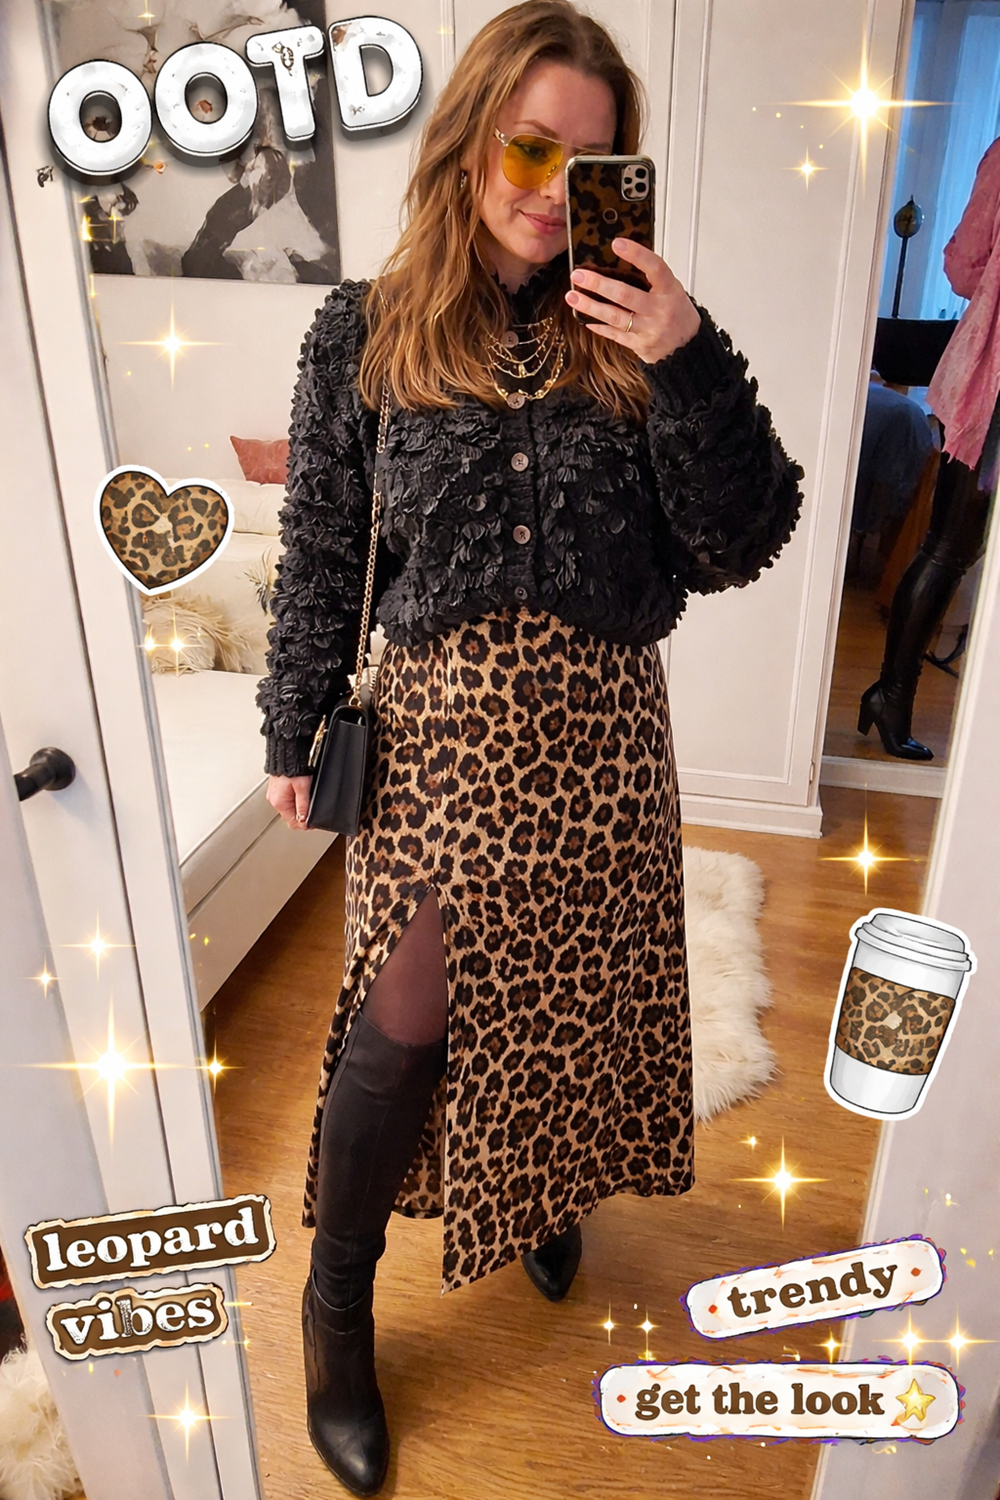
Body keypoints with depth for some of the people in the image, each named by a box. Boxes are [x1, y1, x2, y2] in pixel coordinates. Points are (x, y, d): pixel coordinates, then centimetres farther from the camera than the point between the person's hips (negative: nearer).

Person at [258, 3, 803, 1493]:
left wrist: (687, 365, -20)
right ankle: (337, 1301, 26)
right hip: (439, 717, -1)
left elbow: (739, 546, -7)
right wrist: (296, 732, 3)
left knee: (577, 987, 16)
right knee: (406, 1018, -1)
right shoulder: (363, 334, -2)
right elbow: (321, 554, 2)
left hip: (602, 726, 2)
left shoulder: (640, 331, -1)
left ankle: (546, 1194, 48)